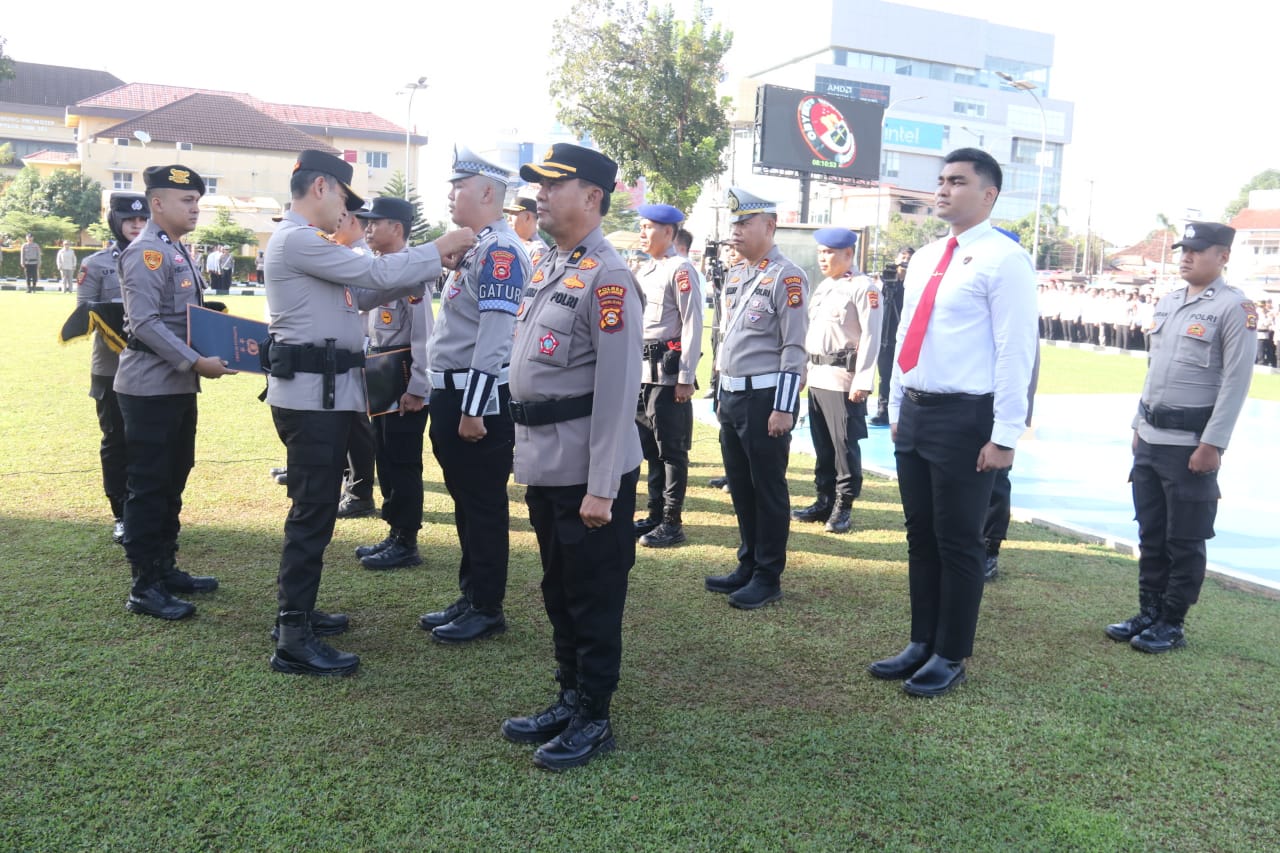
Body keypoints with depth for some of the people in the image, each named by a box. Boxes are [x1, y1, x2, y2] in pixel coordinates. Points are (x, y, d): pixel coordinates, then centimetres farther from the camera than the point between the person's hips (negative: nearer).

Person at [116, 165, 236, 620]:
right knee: (147, 487, -3)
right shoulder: (146, 253, -15)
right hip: (150, 388, -10)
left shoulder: (178, 252, 16)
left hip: (178, 386, 10)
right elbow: (144, 323, -23)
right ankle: (144, 587, 4)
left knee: (172, 481, 16)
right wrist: (197, 362, -25)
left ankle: (165, 568, 27)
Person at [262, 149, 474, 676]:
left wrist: (430, 268, 9)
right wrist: (440, 250, -5)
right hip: (311, 393, -11)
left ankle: (297, 611, 28)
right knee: (312, 513, -8)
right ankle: (293, 641, -3)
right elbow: (375, 273, -16)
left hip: (324, 393, 11)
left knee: (314, 508, 17)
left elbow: (363, 291, 17)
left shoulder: (305, 242, 20)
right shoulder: (297, 240, -13)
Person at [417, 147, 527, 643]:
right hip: (452, 393, 10)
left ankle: (487, 610, 13)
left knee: (485, 507, 1)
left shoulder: (500, 249, -15)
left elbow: (495, 336, -22)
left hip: (480, 398, -10)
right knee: (465, 503, 16)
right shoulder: (473, 246, 16)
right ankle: (469, 598, 27)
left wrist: (473, 410, -23)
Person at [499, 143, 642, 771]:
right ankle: (569, 701, 33)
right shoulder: (546, 267, 13)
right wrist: (528, 460, 18)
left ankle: (594, 720, 19)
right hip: (544, 468, 9)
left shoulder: (607, 277, -15)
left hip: (587, 473, -9)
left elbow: (617, 389, -19)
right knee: (559, 594, 18)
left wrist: (601, 489, -20)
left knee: (594, 599, 5)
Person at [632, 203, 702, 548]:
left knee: (672, 450, -1)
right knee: (649, 447, 14)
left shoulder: (680, 269, -10)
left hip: (668, 371, -9)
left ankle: (672, 523, 6)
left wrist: (686, 378, -17)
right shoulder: (644, 269, 16)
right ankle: (655, 515, 24)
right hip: (641, 370, 9)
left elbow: (692, 325, -14)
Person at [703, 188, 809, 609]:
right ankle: (748, 566, 27)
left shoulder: (787, 277, -11)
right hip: (731, 397, 8)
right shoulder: (735, 277, 15)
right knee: (740, 488, 15)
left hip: (765, 398, -8)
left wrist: (783, 408, -18)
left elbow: (794, 349, -15)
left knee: (768, 490, 2)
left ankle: (768, 577, 13)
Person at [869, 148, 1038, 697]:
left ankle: (951, 657, 18)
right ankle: (922, 643, 28)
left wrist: (1005, 435, -17)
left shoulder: (1003, 260, -10)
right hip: (915, 412, 8)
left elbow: (1015, 351, -14)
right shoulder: (924, 259, 14)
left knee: (958, 542, 3)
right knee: (920, 536, 14)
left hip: (965, 418, -7)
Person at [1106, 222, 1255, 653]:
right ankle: (1148, 614, 25)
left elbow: (1236, 381, -13)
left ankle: (1171, 625, 14)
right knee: (1150, 535, 14)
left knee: (1184, 541, 3)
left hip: (1191, 445, -7)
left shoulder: (1235, 307, -9)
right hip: (1150, 439, 7)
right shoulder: (1167, 302, 13)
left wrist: (1212, 444, -17)